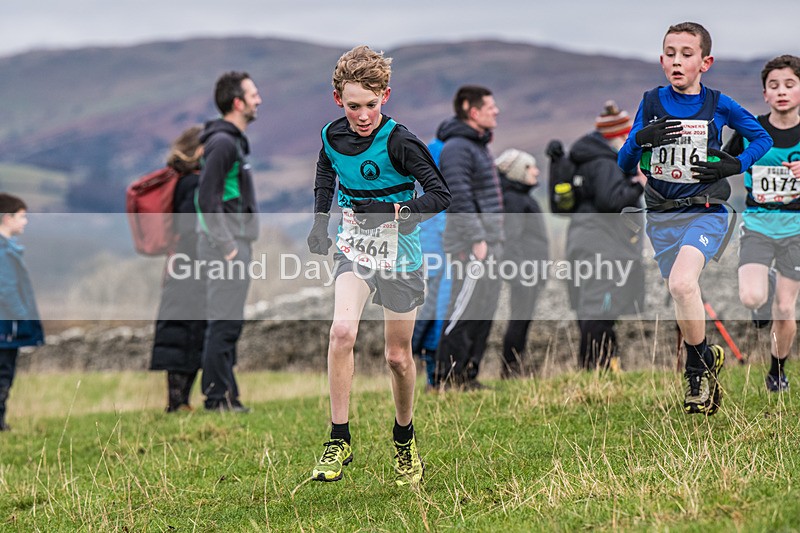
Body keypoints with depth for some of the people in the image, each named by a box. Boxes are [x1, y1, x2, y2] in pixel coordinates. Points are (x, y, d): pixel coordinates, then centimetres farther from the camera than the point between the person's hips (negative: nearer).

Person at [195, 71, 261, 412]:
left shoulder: (235, 141, 17)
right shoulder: (223, 142, -14)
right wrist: (227, 246, -20)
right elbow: (207, 199, -20)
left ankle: (226, 395, 16)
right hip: (226, 246, -10)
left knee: (229, 324, 12)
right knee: (224, 322, -9)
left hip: (235, 245, 10)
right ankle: (218, 396, -7)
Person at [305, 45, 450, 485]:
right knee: (341, 332, -22)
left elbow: (440, 196, -17)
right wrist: (320, 222, 7)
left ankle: (405, 438, 32)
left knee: (398, 356, 6)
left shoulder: (398, 142, -18)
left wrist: (393, 211, -29)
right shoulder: (332, 137, -3)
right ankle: (339, 441, -16)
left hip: (399, 254, -3)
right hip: (355, 248, 3)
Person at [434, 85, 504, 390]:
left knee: (485, 310, 10)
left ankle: (467, 373, 14)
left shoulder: (479, 145, 19)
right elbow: (460, 197, -21)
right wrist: (477, 240, -23)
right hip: (470, 242, -10)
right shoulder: (457, 147, -13)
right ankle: (446, 376, -7)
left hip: (488, 241, 10)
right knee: (466, 308, -10)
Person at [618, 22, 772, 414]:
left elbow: (763, 137, 13)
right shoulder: (652, 102, 4)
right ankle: (707, 360, 32)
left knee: (682, 283, -27)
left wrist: (735, 165, -5)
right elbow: (624, 164, 4)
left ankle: (697, 364, -11)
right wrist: (640, 139, -17)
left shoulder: (718, 105, -1)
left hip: (705, 211, -4)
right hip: (662, 216, 4)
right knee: (680, 295, 11)